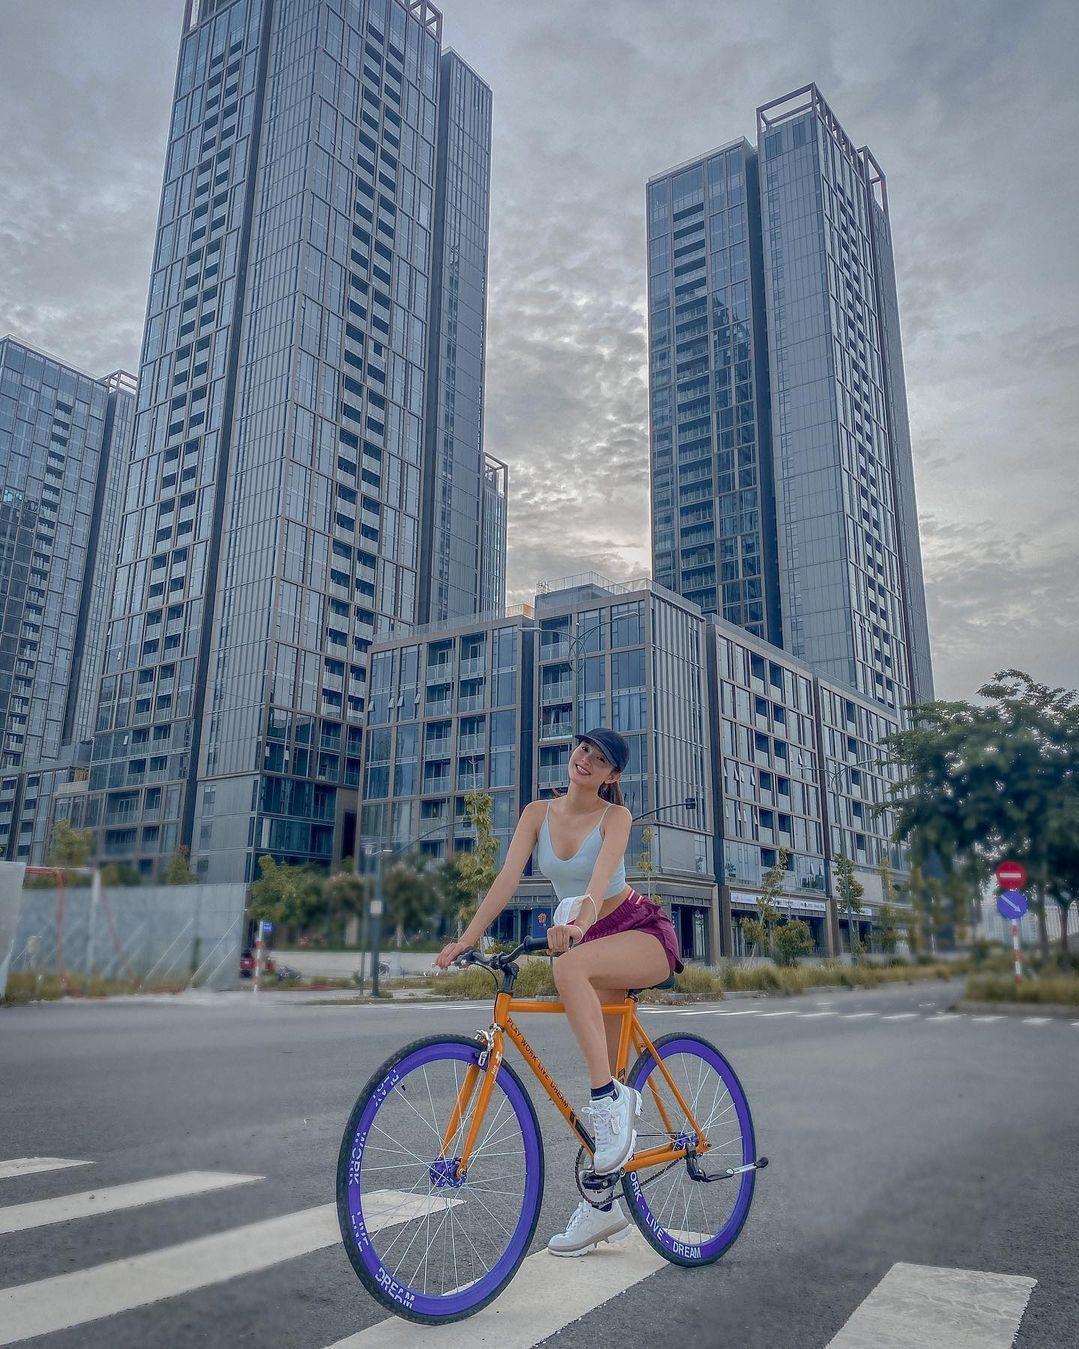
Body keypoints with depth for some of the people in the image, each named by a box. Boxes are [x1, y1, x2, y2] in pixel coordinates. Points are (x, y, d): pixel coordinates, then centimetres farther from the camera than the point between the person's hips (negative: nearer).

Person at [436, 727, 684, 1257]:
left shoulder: (615, 816, -12)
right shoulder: (538, 813, -1)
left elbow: (602, 874, -30)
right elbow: (507, 878, -11)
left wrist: (578, 922, -50)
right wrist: (465, 939, -23)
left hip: (642, 934, -5)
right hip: (593, 943, 5)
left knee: (569, 967, -36)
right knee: (601, 1074, 6)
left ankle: (612, 1097, -26)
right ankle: (605, 1201, 18)